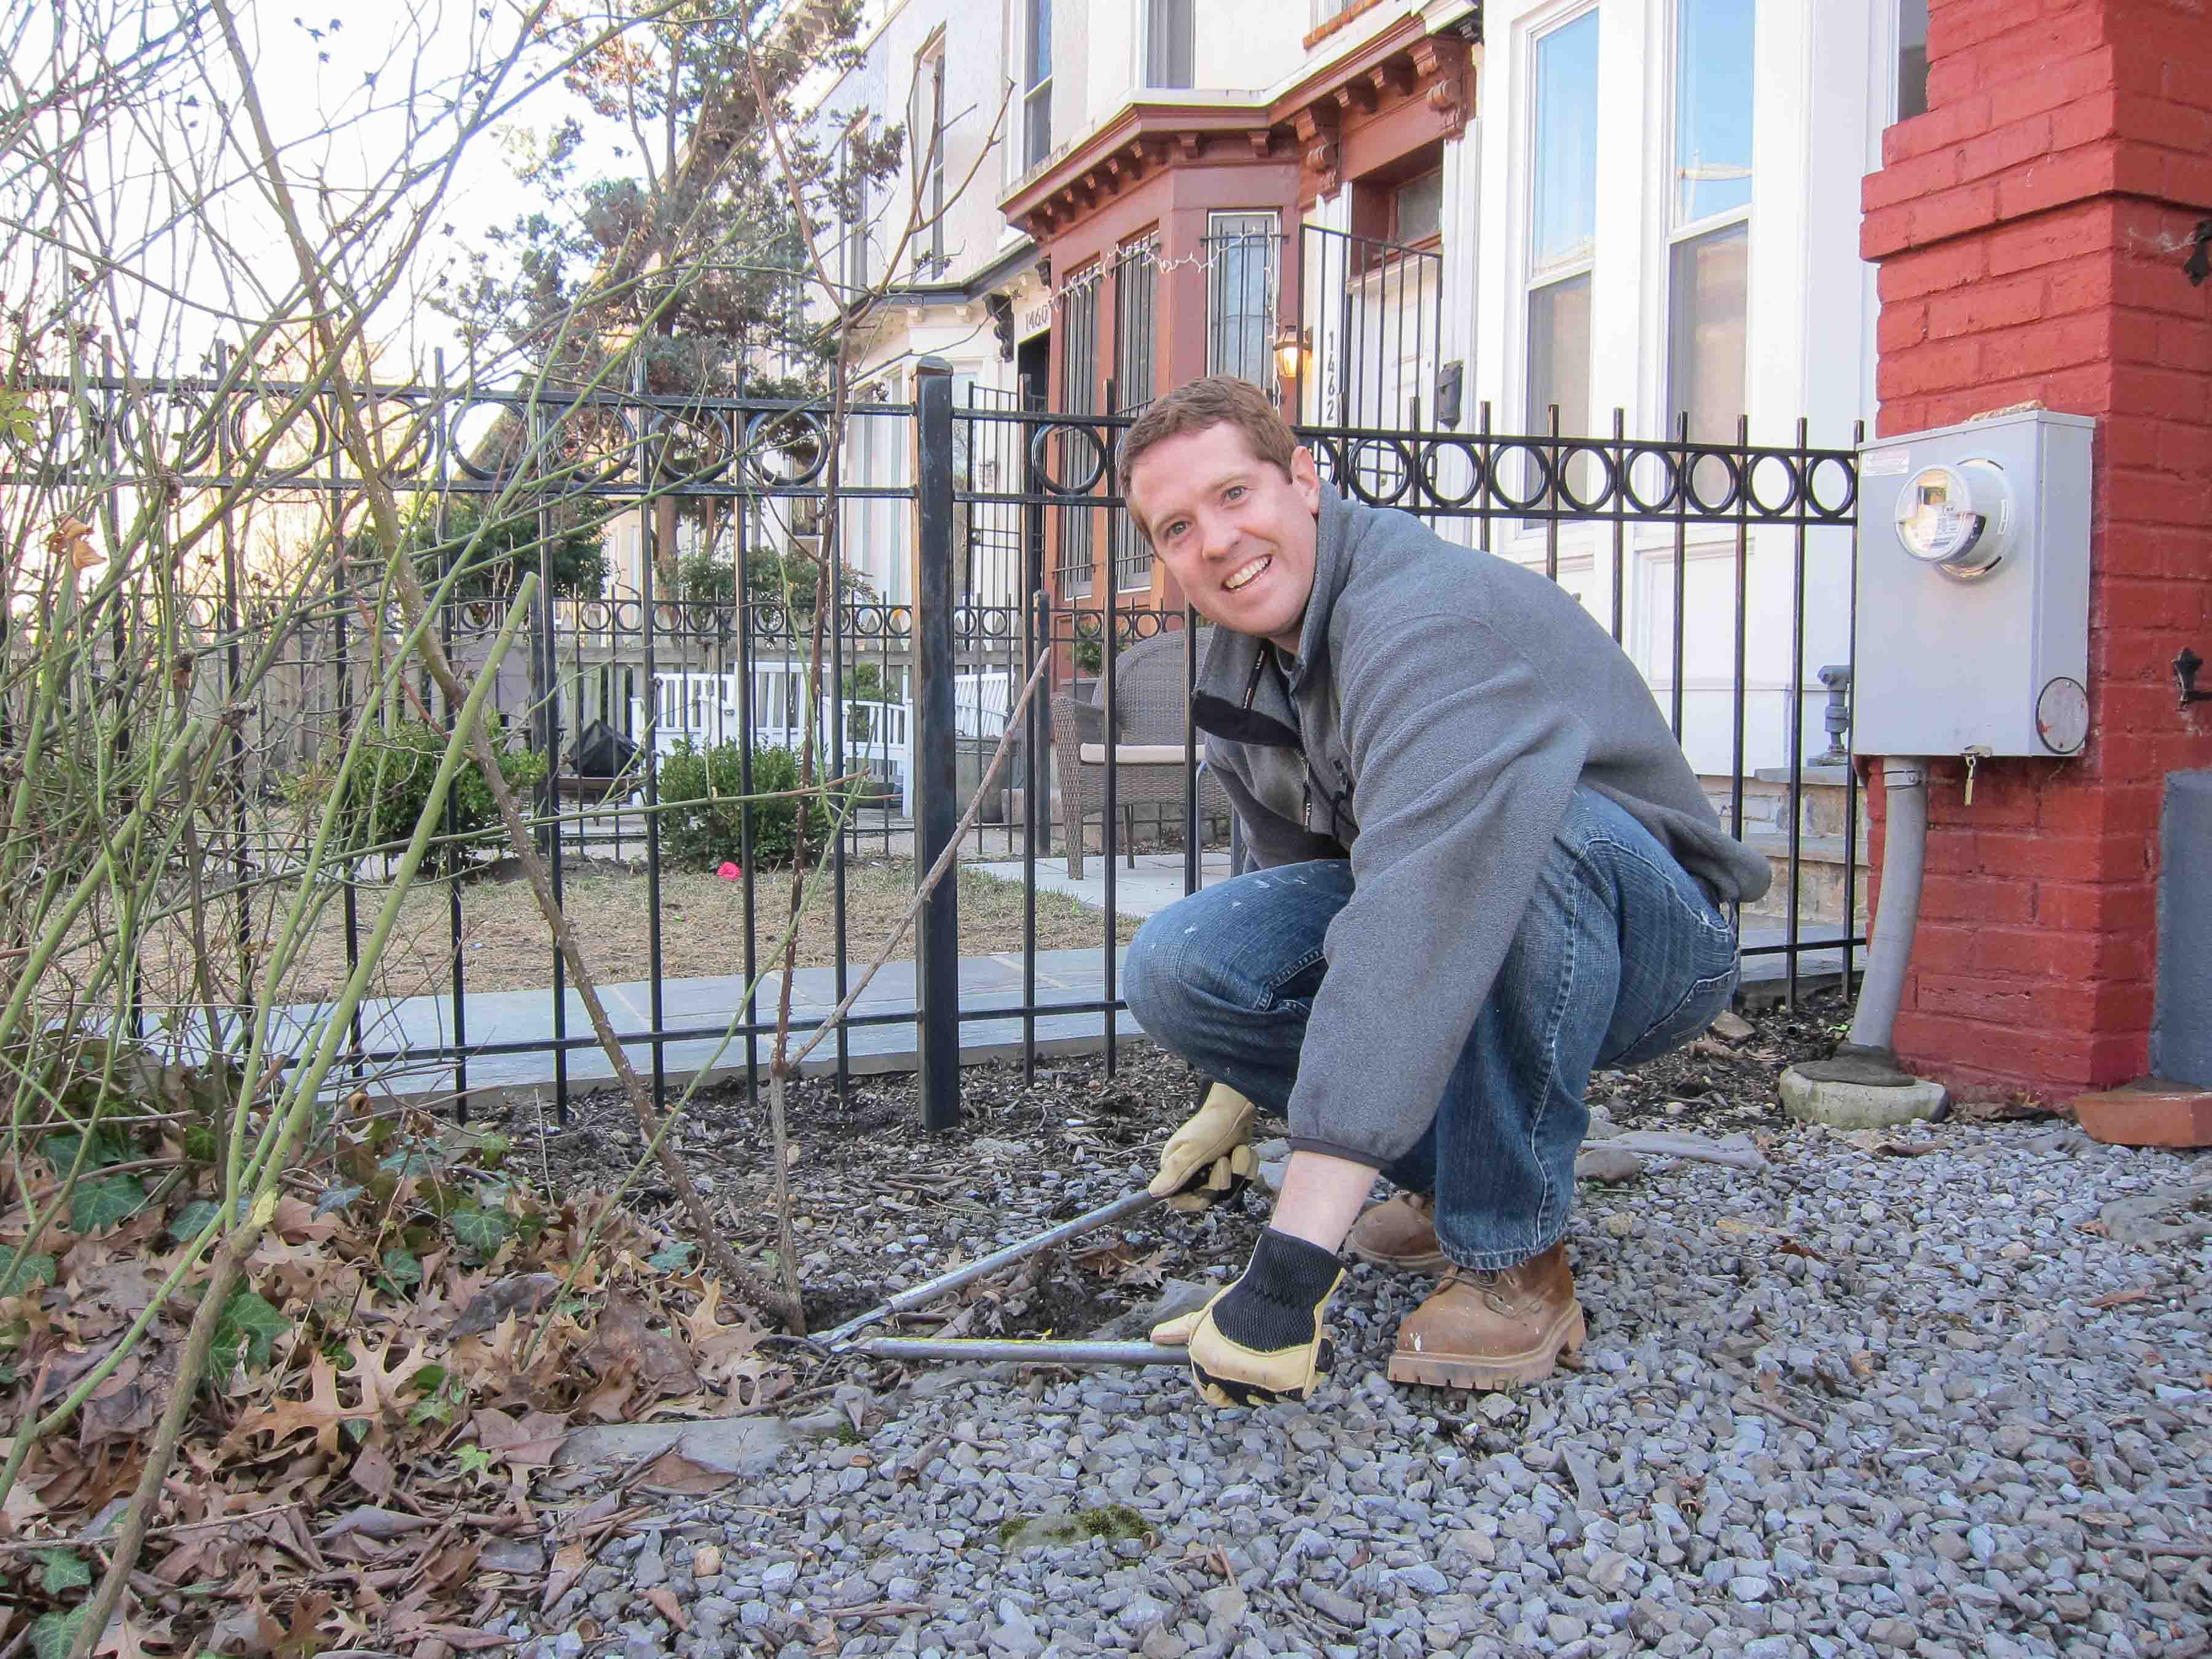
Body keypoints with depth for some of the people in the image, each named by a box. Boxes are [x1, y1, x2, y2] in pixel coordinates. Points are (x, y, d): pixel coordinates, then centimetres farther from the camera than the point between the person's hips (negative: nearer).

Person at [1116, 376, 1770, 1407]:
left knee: (1517, 832, -40)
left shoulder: (1430, 610, -30)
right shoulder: (1238, 665, 0)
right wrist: (1233, 1098, 18)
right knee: (1176, 965, -14)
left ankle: (1513, 1260, -21)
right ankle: (1456, 1176, 4)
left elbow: (1420, 919, -43)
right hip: (1444, 930, 7)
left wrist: (1291, 1263, -47)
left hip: (1652, 936, -7)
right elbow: (1294, 872, 16)